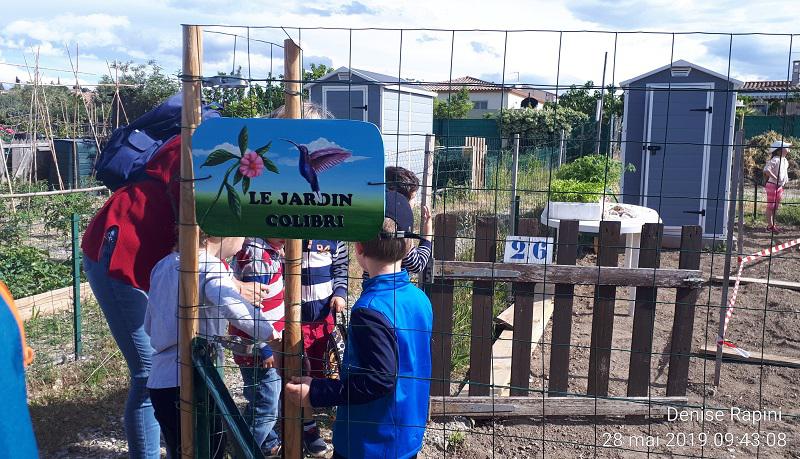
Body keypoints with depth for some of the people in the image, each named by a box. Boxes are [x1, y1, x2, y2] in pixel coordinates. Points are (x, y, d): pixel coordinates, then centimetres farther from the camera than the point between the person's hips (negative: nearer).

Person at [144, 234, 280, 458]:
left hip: (158, 380, 8)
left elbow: (149, 326, 20)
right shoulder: (209, 267, -12)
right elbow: (232, 305, -34)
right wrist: (270, 335, -31)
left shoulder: (164, 265, 13)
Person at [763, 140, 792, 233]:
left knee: (776, 206, 14)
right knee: (771, 206, -2)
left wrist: (785, 180, 11)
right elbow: (766, 170, -31)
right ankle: (770, 225, 4)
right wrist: (775, 178, -28)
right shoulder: (775, 160, -19)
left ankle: (772, 224, 23)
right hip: (772, 185, -9)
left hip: (780, 186, 9)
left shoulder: (785, 160, 10)